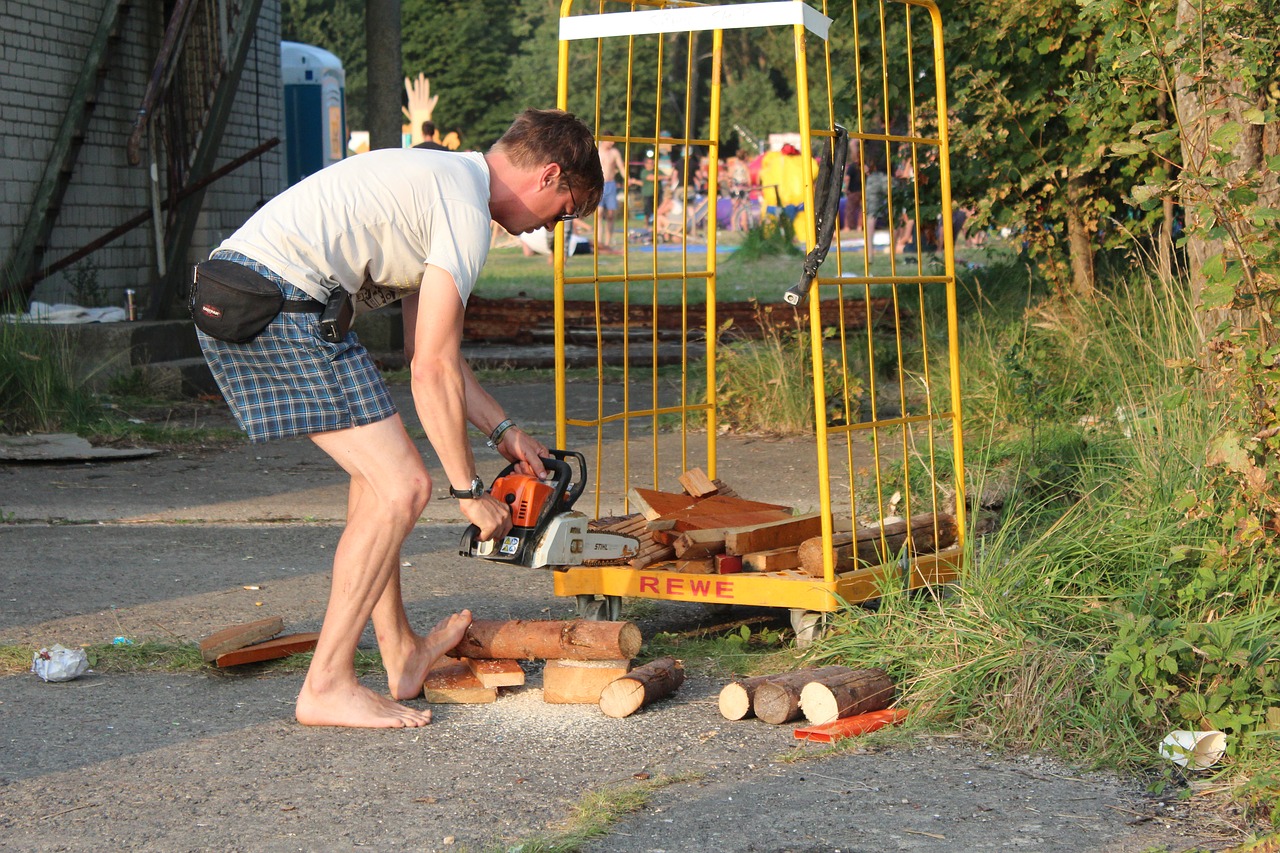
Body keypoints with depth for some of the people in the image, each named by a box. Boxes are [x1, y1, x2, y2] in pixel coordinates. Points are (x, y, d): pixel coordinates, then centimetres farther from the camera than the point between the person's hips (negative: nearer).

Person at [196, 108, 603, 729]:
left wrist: (501, 431, 31)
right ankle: (326, 688, -3)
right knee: (402, 486, -7)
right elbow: (432, 369, -10)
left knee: (378, 470, 21)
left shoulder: (436, 179, 25)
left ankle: (402, 657, 28)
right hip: (283, 303, -11)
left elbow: (428, 347, 28)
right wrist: (469, 490, -1)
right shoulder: (467, 208, -7)